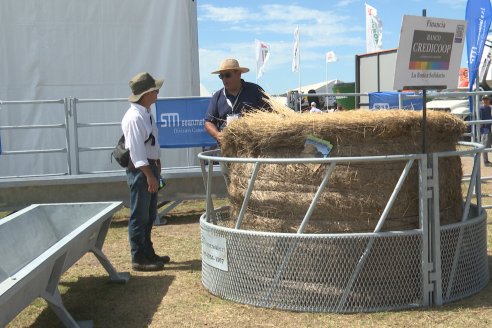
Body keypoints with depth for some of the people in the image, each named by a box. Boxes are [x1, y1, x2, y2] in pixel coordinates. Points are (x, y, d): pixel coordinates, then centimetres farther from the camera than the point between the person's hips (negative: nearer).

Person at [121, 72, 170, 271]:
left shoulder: (147, 112, 10)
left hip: (151, 166, 10)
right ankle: (138, 259, 8)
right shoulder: (134, 117, -20)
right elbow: (136, 150, -23)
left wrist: (156, 169, 15)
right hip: (140, 169, -10)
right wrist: (149, 175, -23)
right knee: (139, 216, -1)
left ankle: (148, 253, 30)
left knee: (149, 215, 18)